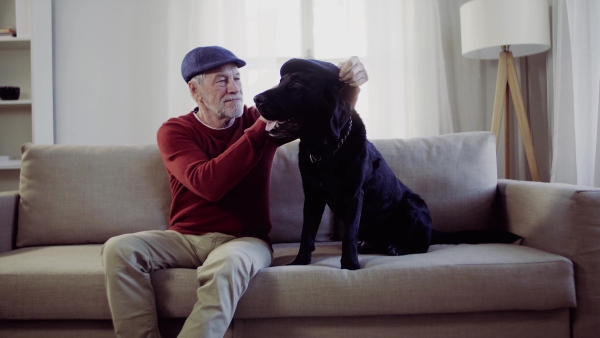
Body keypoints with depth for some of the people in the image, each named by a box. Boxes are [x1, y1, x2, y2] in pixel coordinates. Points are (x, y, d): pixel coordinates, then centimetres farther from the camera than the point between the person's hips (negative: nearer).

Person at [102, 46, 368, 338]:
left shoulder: (259, 119, 4)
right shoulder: (174, 131, -1)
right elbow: (208, 185, -19)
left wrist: (350, 85, -17)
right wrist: (262, 128, -19)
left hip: (243, 240, -1)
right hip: (185, 237, 1)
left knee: (228, 264, -36)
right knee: (119, 249, -24)